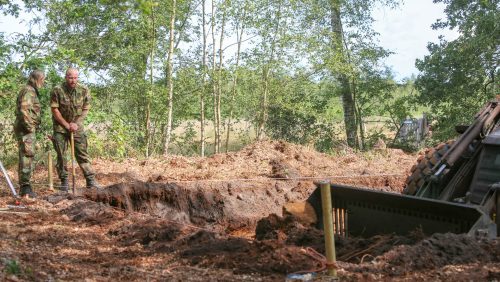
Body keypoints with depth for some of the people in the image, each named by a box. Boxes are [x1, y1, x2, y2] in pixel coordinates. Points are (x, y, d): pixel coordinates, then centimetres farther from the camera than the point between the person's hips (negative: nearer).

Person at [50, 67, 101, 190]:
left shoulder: (84, 91, -5)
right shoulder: (57, 90, -12)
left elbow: (85, 110, 1)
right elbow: (54, 110, -10)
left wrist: (76, 124, -10)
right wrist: (66, 125, -12)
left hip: (77, 126, 1)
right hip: (60, 126, -1)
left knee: (82, 154, 0)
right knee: (61, 155, 1)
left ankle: (91, 181, 1)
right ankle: (64, 181, 9)